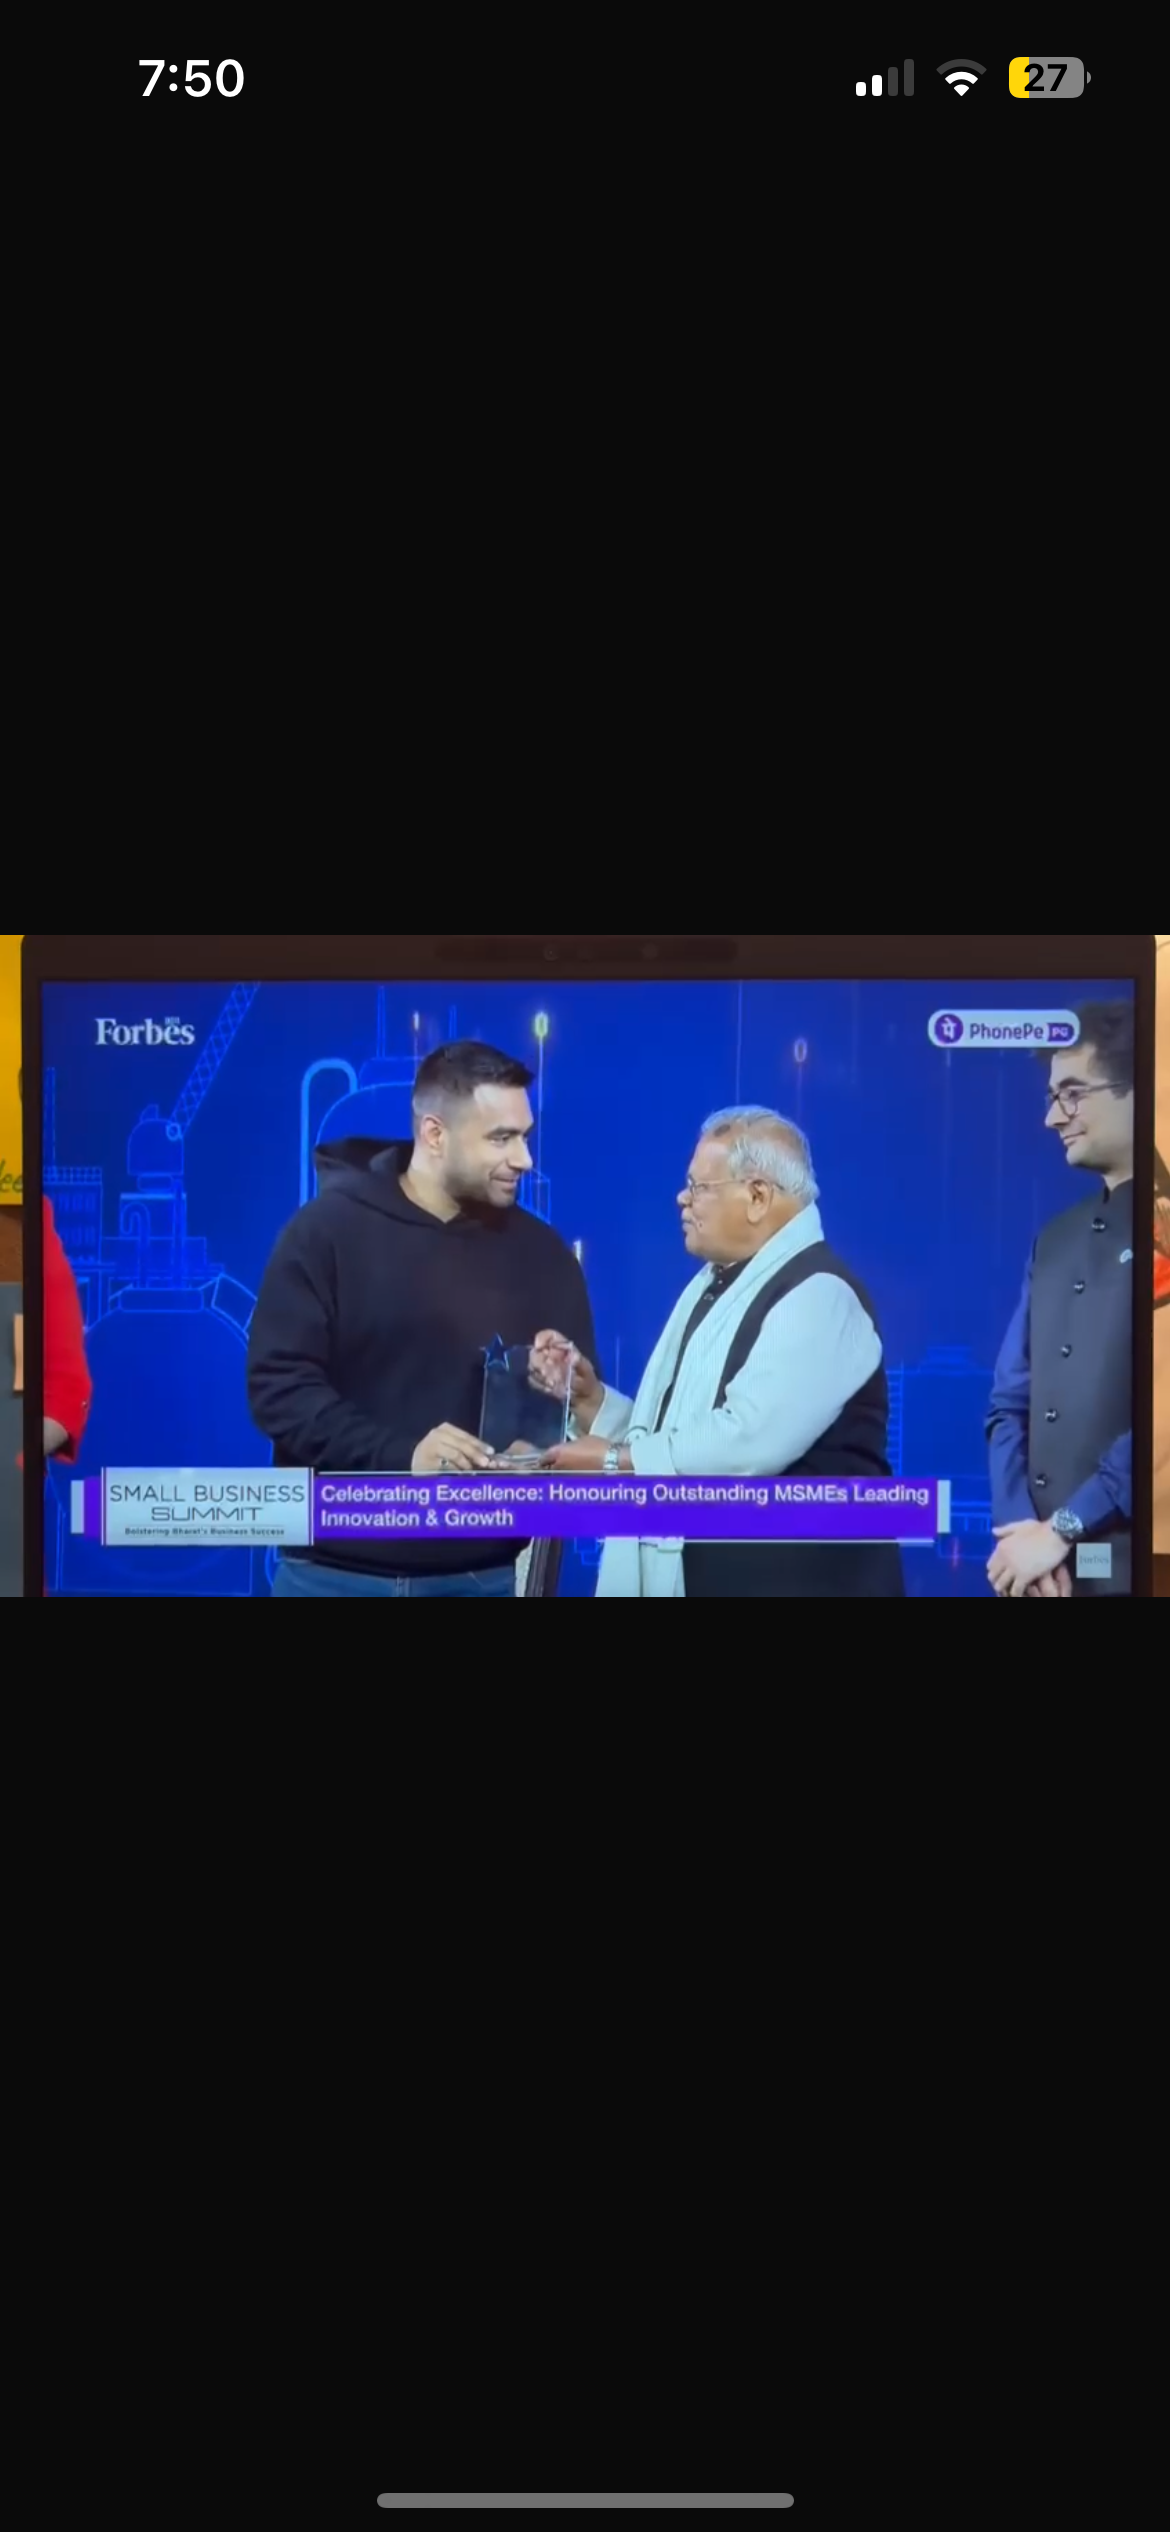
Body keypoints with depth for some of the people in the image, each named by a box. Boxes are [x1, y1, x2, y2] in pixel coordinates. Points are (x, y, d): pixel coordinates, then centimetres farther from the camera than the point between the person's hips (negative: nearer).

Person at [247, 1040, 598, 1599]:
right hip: (337, 1571, -2)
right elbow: (278, 1387, -9)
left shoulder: (541, 1252, 7)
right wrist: (400, 1455, -22)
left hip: (485, 1574, 3)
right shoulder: (327, 1231, -2)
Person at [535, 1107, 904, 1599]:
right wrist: (590, 1399, 2)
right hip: (692, 1575, 9)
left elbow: (747, 1440, -27)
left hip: (791, 1581, -9)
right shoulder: (715, 1283, 15)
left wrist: (614, 1460, -18)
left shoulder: (817, 1296, -16)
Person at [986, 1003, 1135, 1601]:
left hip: (1122, 1564, -6)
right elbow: (1009, 1404, 10)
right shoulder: (1055, 1240, 13)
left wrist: (1061, 1530, -14)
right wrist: (1020, 1527, -5)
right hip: (1043, 1565, 6)